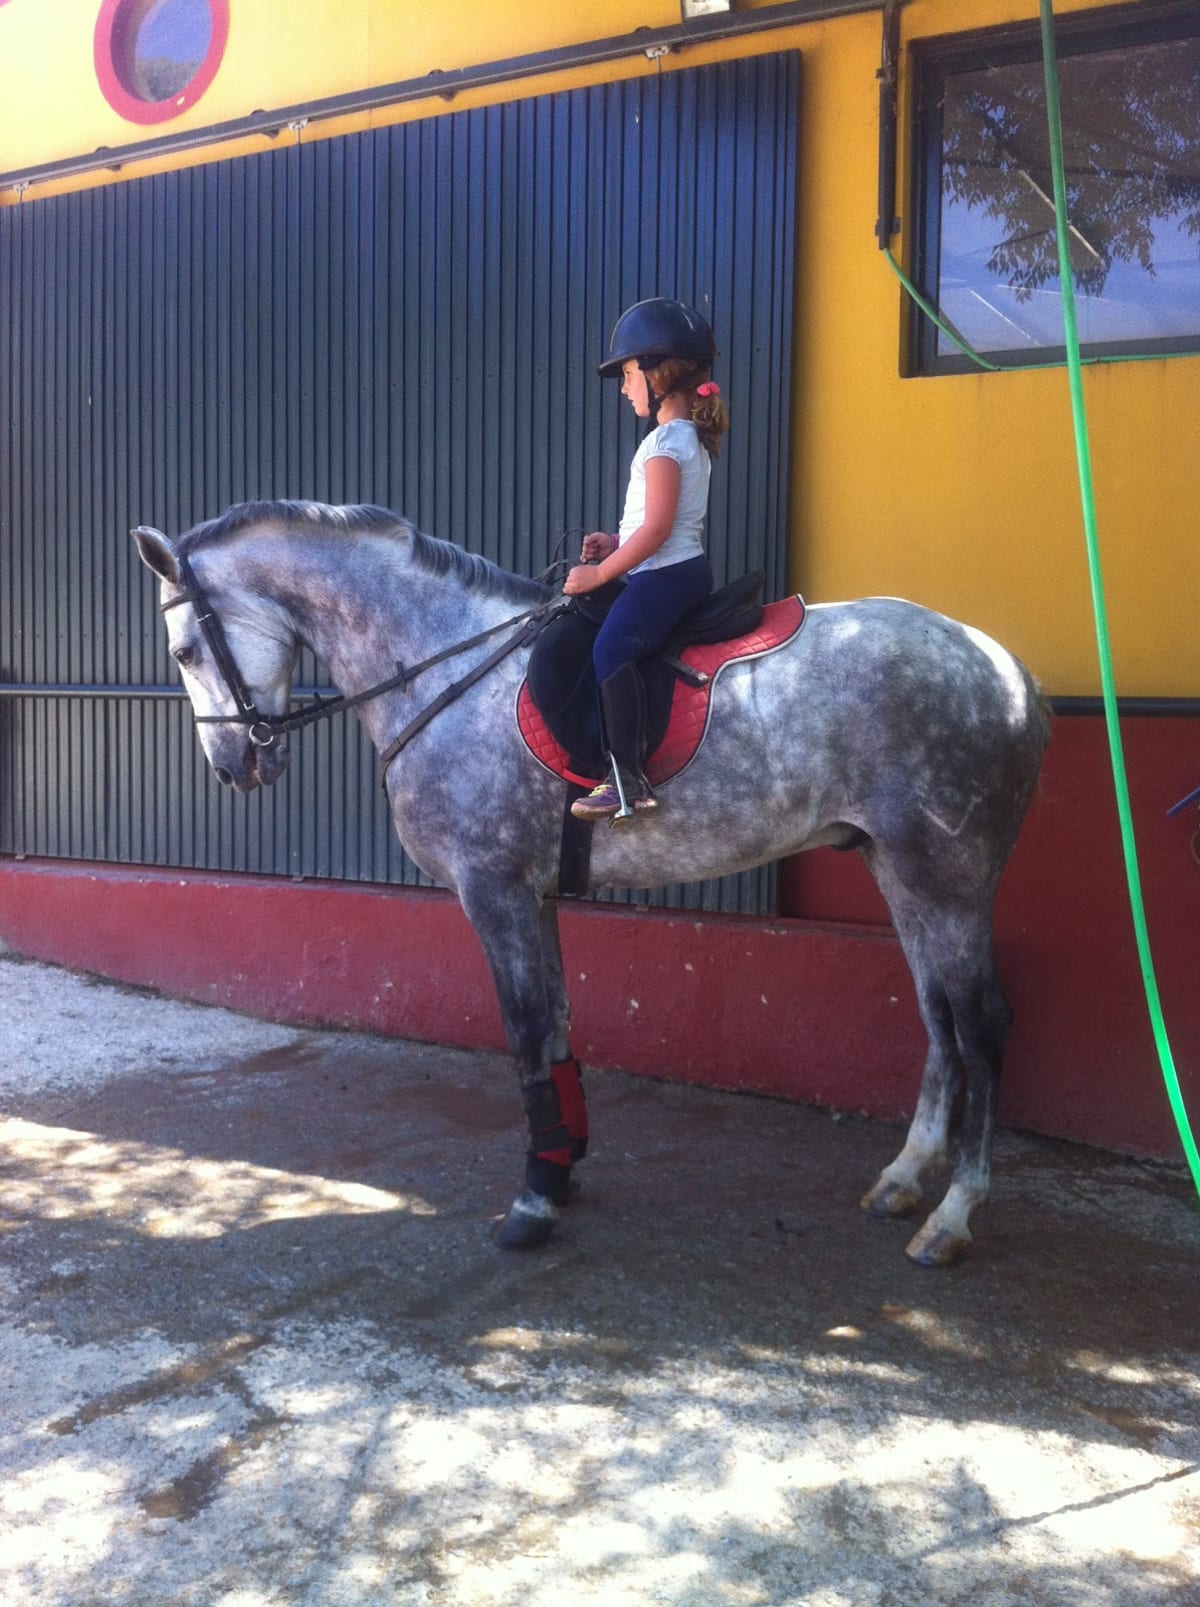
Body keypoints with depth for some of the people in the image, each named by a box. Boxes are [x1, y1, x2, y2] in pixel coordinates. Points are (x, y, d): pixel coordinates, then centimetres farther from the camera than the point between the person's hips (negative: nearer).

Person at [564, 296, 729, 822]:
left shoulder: (665, 441, -14)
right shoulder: (690, 436, 17)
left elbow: (657, 528, -22)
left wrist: (600, 574, -16)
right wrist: (615, 543, 10)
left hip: (664, 576, -12)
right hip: (684, 569, 12)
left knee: (611, 646, -25)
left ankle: (627, 779, -29)